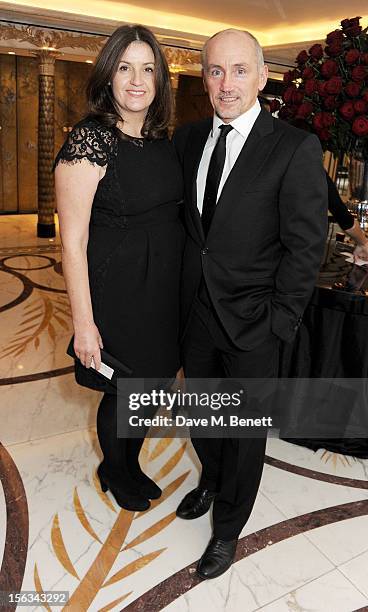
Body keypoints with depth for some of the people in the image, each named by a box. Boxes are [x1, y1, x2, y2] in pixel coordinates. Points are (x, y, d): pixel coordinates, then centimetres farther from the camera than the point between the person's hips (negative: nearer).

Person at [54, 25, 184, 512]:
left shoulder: (163, 139, 6)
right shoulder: (90, 139, -14)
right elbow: (73, 242, -16)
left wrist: (183, 281, 10)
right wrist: (84, 323, -16)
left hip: (164, 288, 7)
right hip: (118, 290, -6)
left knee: (150, 385, 20)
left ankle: (131, 464, 47)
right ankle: (112, 471, 43)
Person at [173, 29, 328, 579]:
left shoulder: (296, 149, -13)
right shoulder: (187, 139, 4)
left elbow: (305, 247, -13)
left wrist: (278, 324, -13)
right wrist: (182, 289, 4)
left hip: (251, 324, -5)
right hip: (196, 311, 5)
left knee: (246, 431, 14)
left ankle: (229, 526, 39)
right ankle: (210, 480, 55)